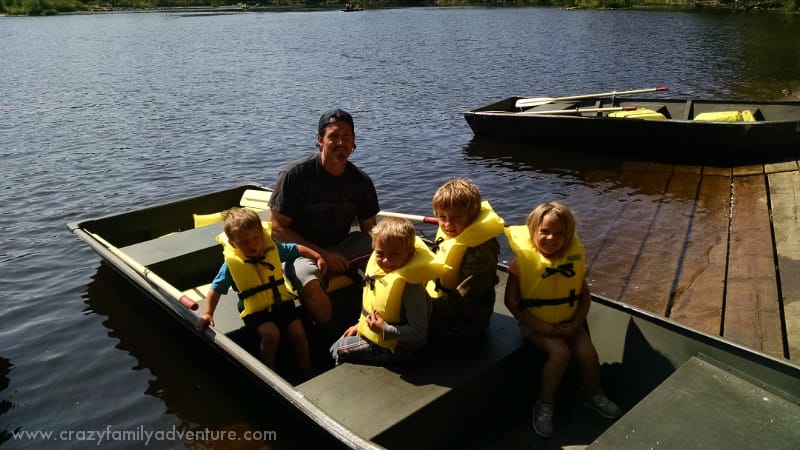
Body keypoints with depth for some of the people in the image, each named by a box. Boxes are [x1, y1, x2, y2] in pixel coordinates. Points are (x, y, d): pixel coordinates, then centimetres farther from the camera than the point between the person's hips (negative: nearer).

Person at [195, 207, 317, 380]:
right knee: (271, 333, -27)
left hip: (281, 301, 3)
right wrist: (207, 313, -11)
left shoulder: (273, 248, -8)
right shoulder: (231, 263, -14)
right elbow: (216, 289, -4)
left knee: (298, 333, -10)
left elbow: (297, 249, 7)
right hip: (255, 309, -3)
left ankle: (305, 371, 14)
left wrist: (319, 257, 5)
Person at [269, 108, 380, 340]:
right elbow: (278, 228, -12)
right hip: (303, 249, -4)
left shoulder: (361, 181, -1)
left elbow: (369, 231, 6)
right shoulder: (296, 174, -14)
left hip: (342, 247, 5)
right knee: (311, 285, -38)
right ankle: (335, 336, -7)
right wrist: (322, 254, -17)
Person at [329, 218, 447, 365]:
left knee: (338, 350, -7)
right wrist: (360, 324, 18)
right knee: (337, 345, 18)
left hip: (391, 346, -9)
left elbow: (419, 332, -26)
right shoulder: (379, 270, -2)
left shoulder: (410, 286, -29)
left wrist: (385, 330, -29)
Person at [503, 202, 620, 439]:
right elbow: (511, 301, -18)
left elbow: (585, 296, 4)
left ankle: (593, 395, 21)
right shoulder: (523, 260, -19)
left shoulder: (573, 258, -7)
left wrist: (576, 323, -12)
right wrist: (543, 328, -20)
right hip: (536, 323, -4)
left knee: (588, 353, -12)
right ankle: (544, 405, -3)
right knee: (560, 352, -25)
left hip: (568, 323, 4)